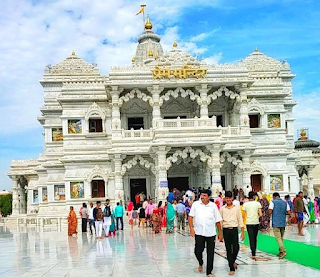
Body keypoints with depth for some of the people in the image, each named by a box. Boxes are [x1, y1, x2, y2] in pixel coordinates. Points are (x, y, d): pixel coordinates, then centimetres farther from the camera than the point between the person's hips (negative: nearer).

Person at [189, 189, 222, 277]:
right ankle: (200, 263, 31)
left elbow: (218, 221, 5)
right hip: (199, 233, 0)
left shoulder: (213, 206, 1)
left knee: (210, 253, 4)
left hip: (211, 233, 0)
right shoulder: (196, 204, 1)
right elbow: (190, 216, 3)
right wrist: (191, 228, -8)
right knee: (198, 250, -1)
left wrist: (220, 233, 6)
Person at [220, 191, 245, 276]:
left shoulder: (237, 207, 5)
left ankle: (233, 261, 23)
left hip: (234, 230, 0)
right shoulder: (222, 209, 5)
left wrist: (242, 232, 0)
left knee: (236, 248, -7)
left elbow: (240, 220, 6)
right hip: (226, 230, 0)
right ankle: (232, 268, 11)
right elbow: (220, 221, 7)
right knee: (228, 250, 3)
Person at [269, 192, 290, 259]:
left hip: (276, 223, -5)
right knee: (281, 238, 14)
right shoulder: (285, 203, 9)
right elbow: (288, 212, 4)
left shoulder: (273, 202, -4)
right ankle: (280, 252, 16)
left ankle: (283, 251, -19)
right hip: (283, 223, 5)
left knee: (278, 238, -7)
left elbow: (270, 212, -10)